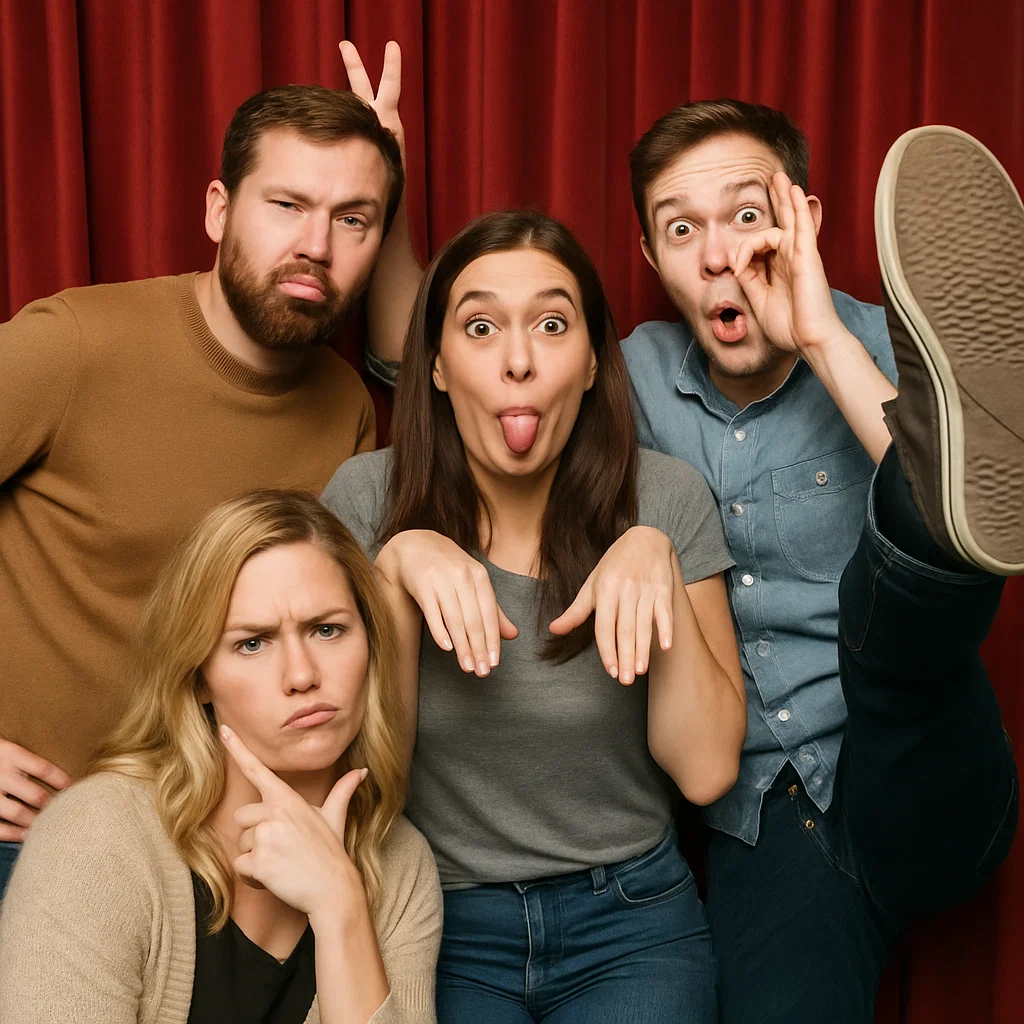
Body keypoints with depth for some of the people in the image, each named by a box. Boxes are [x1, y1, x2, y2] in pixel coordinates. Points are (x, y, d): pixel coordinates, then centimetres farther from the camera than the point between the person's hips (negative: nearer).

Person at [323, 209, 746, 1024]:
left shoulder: (666, 498, -6)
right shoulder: (368, 496, -6)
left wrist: (658, 559, -19)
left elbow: (707, 771, -9)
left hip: (630, 923, 1)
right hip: (440, 921, 0)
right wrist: (401, 564, -22)